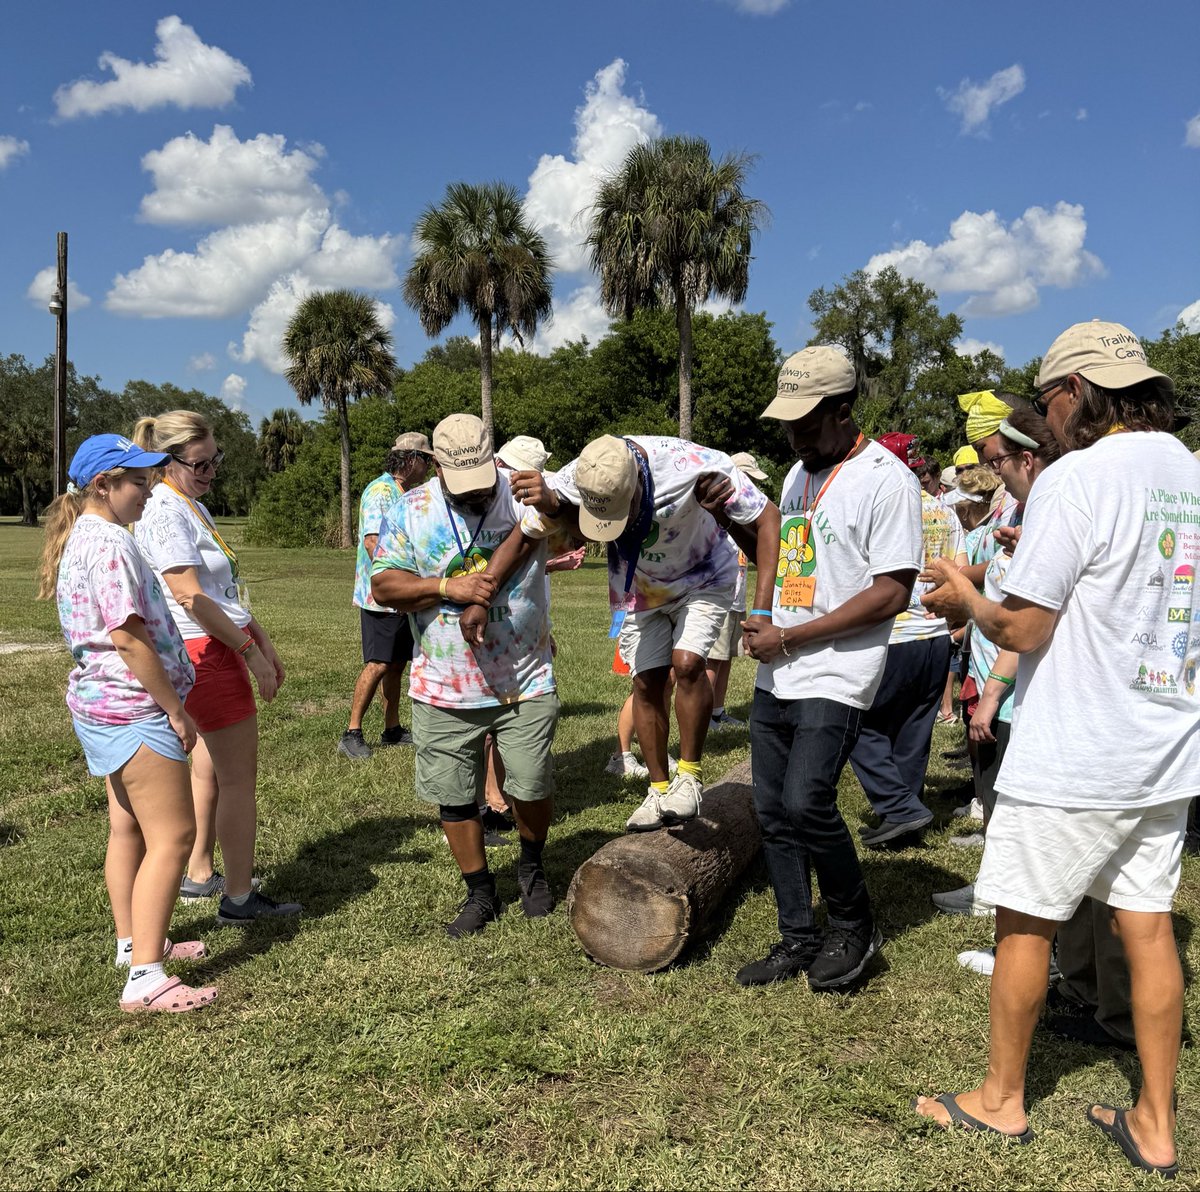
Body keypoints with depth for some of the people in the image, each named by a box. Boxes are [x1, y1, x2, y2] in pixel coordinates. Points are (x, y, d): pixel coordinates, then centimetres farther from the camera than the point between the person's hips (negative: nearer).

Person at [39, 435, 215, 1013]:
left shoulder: (81, 537, 13)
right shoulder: (110, 543, -19)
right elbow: (129, 637, -24)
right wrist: (176, 709, -17)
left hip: (102, 704, 11)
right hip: (133, 708, -11)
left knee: (128, 827, 19)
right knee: (172, 836, -8)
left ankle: (133, 942, 33)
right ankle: (145, 977, -6)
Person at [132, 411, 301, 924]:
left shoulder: (192, 507, 15)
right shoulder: (166, 513, -16)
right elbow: (191, 597, -21)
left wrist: (263, 641, 14)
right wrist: (251, 650, -17)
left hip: (217, 648, 10)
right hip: (205, 652, -10)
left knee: (209, 769, 18)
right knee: (239, 777, -3)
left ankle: (198, 876, 31)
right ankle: (239, 899, 6)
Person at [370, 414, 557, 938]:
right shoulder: (409, 511, -2)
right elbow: (383, 586, -6)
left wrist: (482, 595, -30)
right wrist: (448, 587, -20)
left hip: (525, 684, -1)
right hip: (444, 691, 2)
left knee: (532, 787, 6)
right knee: (453, 798, 10)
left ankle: (532, 868, 37)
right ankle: (480, 894, 30)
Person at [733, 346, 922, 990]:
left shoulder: (886, 479, -11)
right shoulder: (798, 473, 15)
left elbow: (891, 594, -17)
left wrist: (789, 637, -15)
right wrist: (761, 612, 7)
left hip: (835, 679, -8)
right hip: (774, 678, 8)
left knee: (806, 804, -16)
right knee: (774, 813, 10)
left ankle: (854, 924, 10)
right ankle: (798, 938, 25)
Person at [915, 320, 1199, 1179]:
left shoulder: (1077, 478, -17)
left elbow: (1023, 628, -17)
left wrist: (966, 601, 2)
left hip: (1073, 763, -7)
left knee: (1024, 924, 9)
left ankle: (1001, 1098, 25)